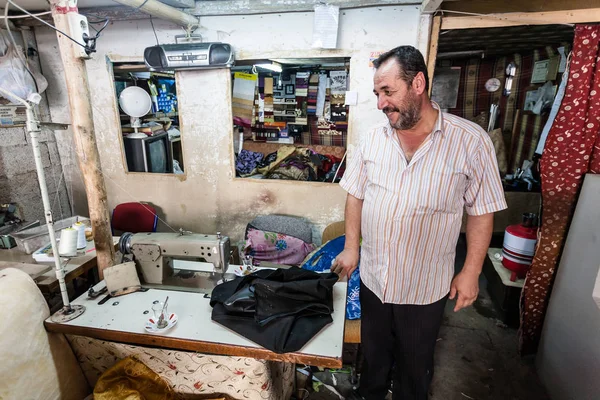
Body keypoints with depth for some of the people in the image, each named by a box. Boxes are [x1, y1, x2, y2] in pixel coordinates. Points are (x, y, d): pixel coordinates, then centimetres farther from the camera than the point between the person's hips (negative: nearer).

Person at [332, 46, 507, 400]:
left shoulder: (470, 141, -14)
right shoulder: (373, 139, -5)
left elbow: (482, 211, -7)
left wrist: (471, 272, -6)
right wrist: (351, 248, 1)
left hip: (426, 287, -3)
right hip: (372, 278, 3)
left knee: (415, 362, 22)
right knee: (374, 353, 26)